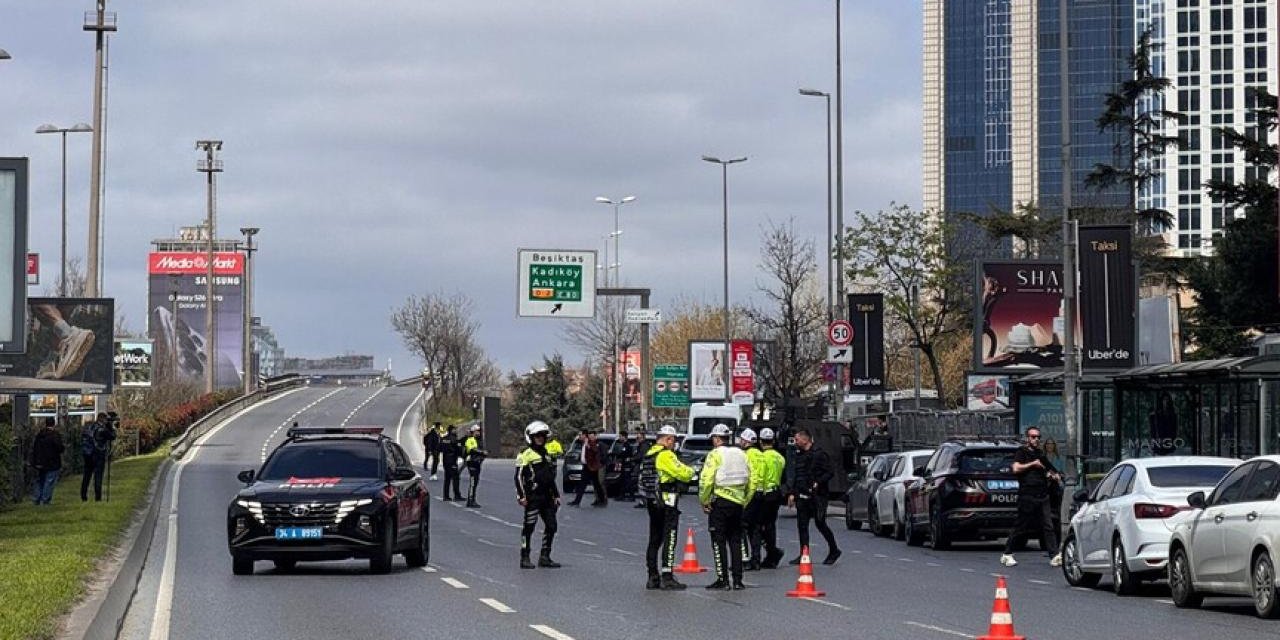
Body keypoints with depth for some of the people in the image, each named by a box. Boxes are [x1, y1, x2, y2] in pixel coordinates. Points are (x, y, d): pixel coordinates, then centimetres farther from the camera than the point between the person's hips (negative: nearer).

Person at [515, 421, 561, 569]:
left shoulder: (547, 455, 19)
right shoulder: (526, 455, -4)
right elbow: (519, 476, -9)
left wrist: (556, 495, 22)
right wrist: (521, 496, -16)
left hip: (547, 497, 7)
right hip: (532, 496, -7)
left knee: (551, 526, 5)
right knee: (529, 527, -6)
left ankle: (545, 557, 13)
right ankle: (525, 558, -2)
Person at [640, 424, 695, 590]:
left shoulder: (649, 455, 14)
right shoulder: (666, 455, -15)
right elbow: (683, 474, -20)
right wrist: (690, 471, 2)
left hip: (652, 502, 9)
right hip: (667, 503, -9)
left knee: (654, 540, 14)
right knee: (669, 540, -7)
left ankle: (653, 577, 17)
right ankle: (667, 578, -10)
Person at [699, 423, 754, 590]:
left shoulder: (715, 454, -7)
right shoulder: (741, 454, 12)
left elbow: (706, 481, -16)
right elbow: (751, 483, 12)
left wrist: (704, 502, -7)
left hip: (720, 502, -6)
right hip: (738, 502, 6)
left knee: (719, 541, 0)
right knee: (736, 542, 11)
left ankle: (722, 580, -3)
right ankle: (737, 580, 10)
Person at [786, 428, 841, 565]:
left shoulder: (819, 454, -7)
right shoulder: (798, 456, 14)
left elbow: (829, 473, -9)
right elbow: (794, 476, 18)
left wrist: (818, 483, -20)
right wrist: (791, 493, 10)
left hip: (817, 496, -7)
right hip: (802, 496, 7)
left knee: (820, 523, -3)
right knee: (802, 525, 2)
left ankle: (834, 550, 13)